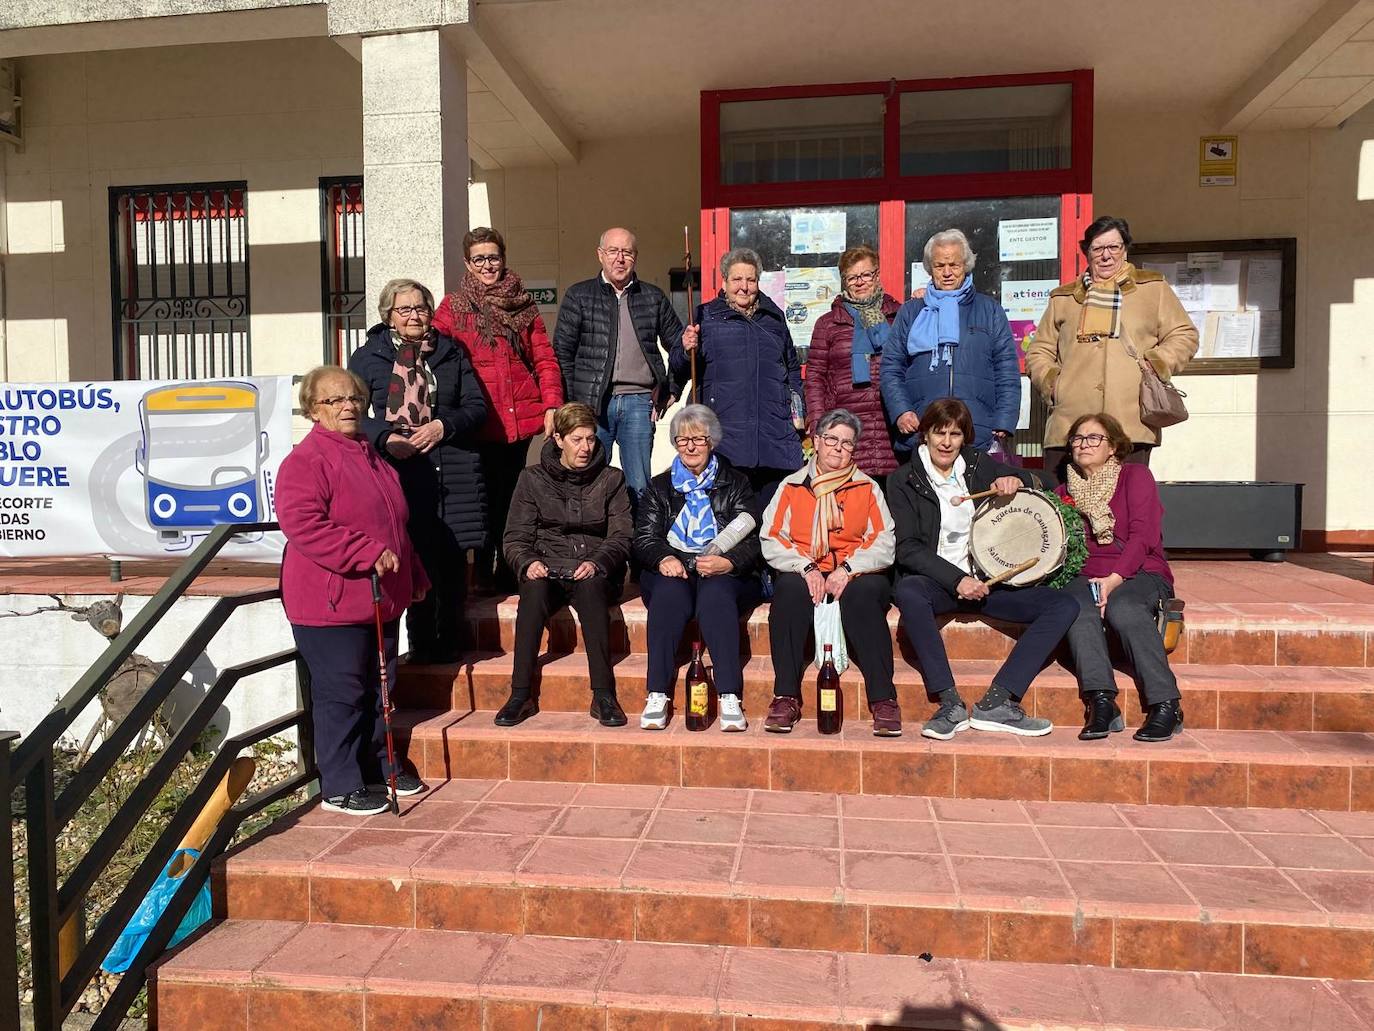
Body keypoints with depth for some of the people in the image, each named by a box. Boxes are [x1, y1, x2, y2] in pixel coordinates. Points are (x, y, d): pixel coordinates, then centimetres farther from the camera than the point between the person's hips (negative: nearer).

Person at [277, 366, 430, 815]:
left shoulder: (370, 456, 16)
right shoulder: (305, 461, -12)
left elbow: (395, 524, 24)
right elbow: (302, 524, -25)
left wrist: (414, 575, 24)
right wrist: (367, 552, -27)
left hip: (381, 600, 9)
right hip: (330, 603, -9)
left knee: (379, 686, 17)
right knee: (340, 692, -1)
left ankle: (378, 765, 32)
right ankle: (340, 786, 11)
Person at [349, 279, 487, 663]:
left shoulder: (452, 353, 14)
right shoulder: (367, 356, 11)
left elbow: (476, 406, 9)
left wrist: (443, 426, -9)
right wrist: (386, 438, -12)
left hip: (452, 469, 1)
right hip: (398, 469, -1)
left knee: (451, 556, 1)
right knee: (412, 556, -3)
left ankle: (450, 639, 16)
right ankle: (421, 642, 11)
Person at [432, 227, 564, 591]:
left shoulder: (523, 305, 13)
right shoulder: (453, 306, 6)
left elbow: (544, 359, 10)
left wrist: (551, 405, -2)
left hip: (521, 418, 2)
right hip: (479, 423, -2)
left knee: (509, 496, 10)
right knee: (488, 497, 2)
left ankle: (507, 573, 22)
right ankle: (486, 575, 16)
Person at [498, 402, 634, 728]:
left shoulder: (611, 479, 9)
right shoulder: (533, 479, 10)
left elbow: (621, 536, 2)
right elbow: (516, 538, 6)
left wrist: (596, 563, -17)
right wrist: (528, 563, -16)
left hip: (594, 574, 0)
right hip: (547, 570, 1)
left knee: (591, 588, -36)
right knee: (534, 590, -34)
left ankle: (603, 695, -36)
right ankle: (521, 694, -31)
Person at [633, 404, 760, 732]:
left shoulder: (735, 484, 14)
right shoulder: (660, 487, 20)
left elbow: (751, 541, 1)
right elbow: (644, 539, 8)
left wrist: (727, 562, -21)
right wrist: (664, 558, -16)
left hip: (723, 573, -1)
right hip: (671, 571, 1)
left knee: (715, 594, -35)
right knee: (669, 593, -34)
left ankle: (730, 698, -41)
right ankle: (657, 695, -36)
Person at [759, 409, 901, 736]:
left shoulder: (867, 487, 13)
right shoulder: (792, 485, 13)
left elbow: (884, 543, 2)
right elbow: (770, 540, 4)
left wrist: (848, 569, -14)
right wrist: (806, 567, -13)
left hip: (856, 576, 0)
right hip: (804, 574, 0)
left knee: (864, 594, -34)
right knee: (789, 590, -33)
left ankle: (883, 699, -27)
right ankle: (786, 697, -28)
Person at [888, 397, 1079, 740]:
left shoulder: (981, 465, 12)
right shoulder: (904, 480, 2)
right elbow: (907, 548, -6)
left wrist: (1015, 480, -2)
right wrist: (957, 580, -19)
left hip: (987, 581, 4)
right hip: (937, 582, -4)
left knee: (1065, 605, -16)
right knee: (907, 591, -38)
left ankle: (995, 703, -23)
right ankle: (950, 703, -31)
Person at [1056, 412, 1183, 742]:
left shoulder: (1135, 476, 8)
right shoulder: (1066, 491, 21)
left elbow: (1143, 535, -6)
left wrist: (1115, 578, -20)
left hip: (1141, 574, -2)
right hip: (1087, 577, 3)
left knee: (1122, 607, -37)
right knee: (1078, 608, -33)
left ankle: (1166, 705, -33)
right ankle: (1101, 703, -42)